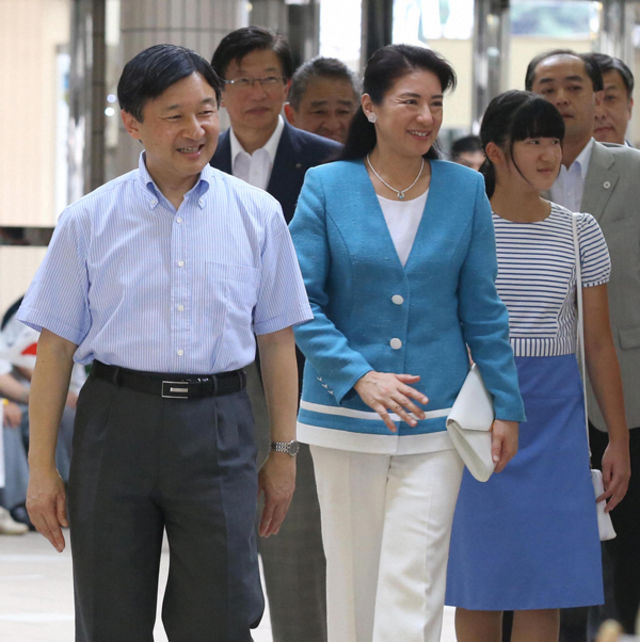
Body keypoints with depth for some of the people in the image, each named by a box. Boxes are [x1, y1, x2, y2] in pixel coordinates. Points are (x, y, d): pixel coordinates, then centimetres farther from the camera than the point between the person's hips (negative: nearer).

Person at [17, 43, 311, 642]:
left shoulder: (257, 215, 5)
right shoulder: (89, 221, 3)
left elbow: (277, 340, 10)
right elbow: (55, 347, 4)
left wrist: (284, 452, 9)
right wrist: (41, 469, 2)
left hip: (217, 429, 0)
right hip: (117, 419, 0)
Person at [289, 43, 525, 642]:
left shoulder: (464, 190, 3)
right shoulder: (326, 187, -1)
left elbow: (481, 307, 8)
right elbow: (301, 301, -4)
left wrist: (505, 405, 6)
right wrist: (359, 377, -15)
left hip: (433, 421, 0)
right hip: (344, 414, 0)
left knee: (415, 582, -8)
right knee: (352, 577, 8)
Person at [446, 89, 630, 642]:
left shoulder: (579, 233, 5)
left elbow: (599, 342, 8)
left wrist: (619, 441, 6)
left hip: (554, 411, 1)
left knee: (544, 585, -1)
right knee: (478, 581, 3)